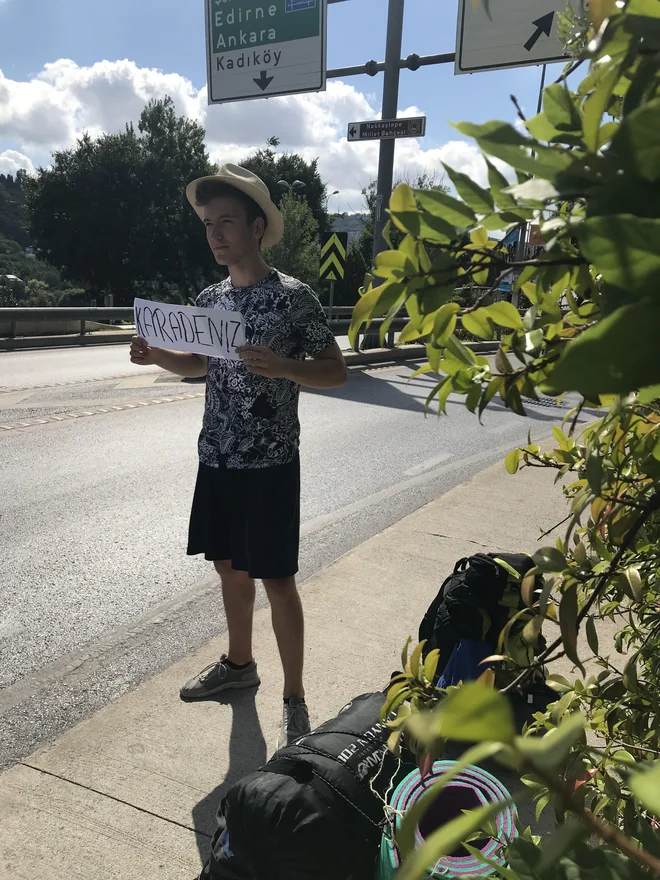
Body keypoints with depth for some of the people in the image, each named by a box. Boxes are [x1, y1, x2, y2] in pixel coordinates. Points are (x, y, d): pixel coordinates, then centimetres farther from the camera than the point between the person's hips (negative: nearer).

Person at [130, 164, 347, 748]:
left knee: (277, 580, 0)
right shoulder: (209, 299, 9)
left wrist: (281, 366, -26)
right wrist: (155, 355, 3)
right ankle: (239, 664, 39)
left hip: (269, 464, -6)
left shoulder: (293, 296, -10)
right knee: (230, 567, 18)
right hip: (216, 459, 6)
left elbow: (336, 372, -9)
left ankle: (295, 700, 16)